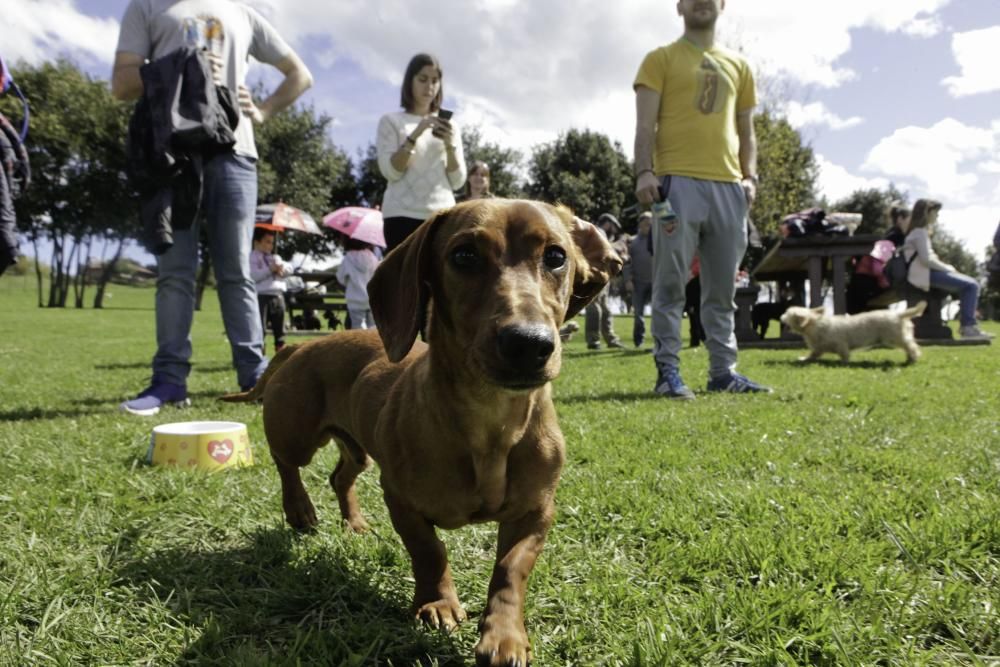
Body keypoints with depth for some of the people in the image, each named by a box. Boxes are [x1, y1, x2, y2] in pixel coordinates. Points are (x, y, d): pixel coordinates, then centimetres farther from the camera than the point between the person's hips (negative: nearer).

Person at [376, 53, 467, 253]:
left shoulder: (450, 125, 17)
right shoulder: (391, 121, 9)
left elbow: (458, 181, 8)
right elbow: (390, 171, -4)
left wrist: (449, 144, -7)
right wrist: (415, 134, -13)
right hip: (403, 215, -3)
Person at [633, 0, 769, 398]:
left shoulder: (739, 66, 22)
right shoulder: (661, 59, 9)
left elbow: (746, 131, 22)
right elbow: (645, 124, -1)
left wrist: (750, 176, 7)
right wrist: (644, 171, -15)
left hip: (728, 185, 5)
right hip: (678, 181, -4)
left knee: (722, 288, 6)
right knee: (670, 284, -6)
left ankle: (723, 371, 11)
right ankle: (668, 371, -2)